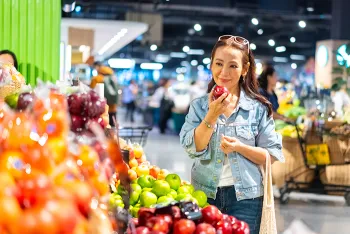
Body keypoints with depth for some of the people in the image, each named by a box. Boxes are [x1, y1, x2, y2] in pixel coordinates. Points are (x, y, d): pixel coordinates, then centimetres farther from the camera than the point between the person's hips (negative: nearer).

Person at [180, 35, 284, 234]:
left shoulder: (258, 108, -4)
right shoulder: (199, 105, 1)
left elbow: (273, 155, -4)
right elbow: (192, 149, -10)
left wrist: (240, 147, -18)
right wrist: (212, 115, -20)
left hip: (245, 197, -1)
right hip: (205, 194, 1)